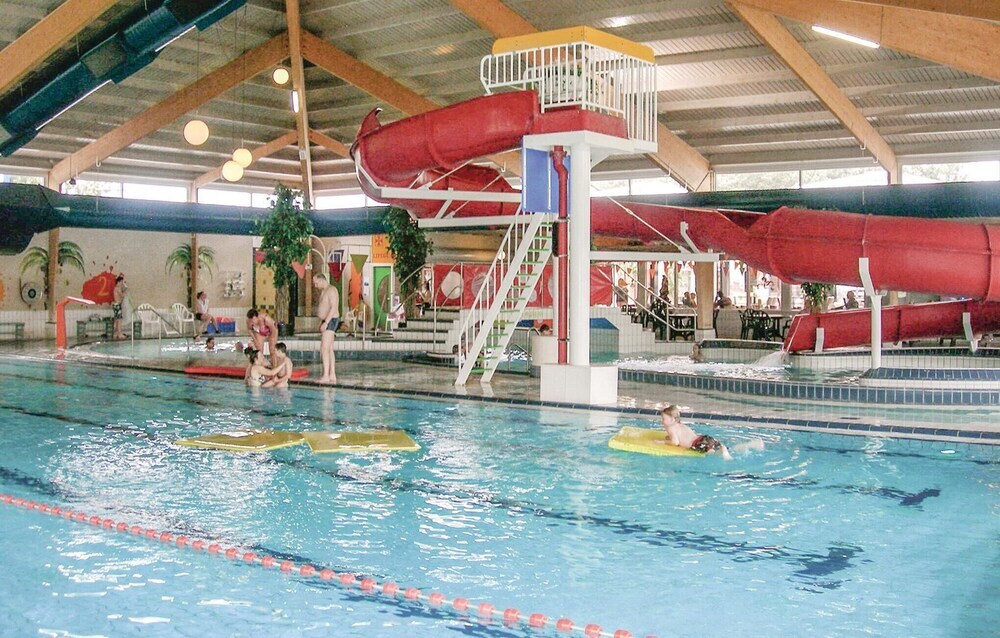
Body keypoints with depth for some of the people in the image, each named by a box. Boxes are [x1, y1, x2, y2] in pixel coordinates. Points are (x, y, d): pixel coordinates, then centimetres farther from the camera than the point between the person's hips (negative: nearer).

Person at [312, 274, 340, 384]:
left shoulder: (331, 290, -12)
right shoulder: (323, 291, 20)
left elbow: (333, 307, -21)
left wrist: (326, 322, -25)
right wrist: (321, 323, 16)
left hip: (331, 321, -11)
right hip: (326, 322, 11)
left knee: (324, 348, -16)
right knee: (329, 350, 9)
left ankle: (326, 376, -19)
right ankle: (332, 376, 10)